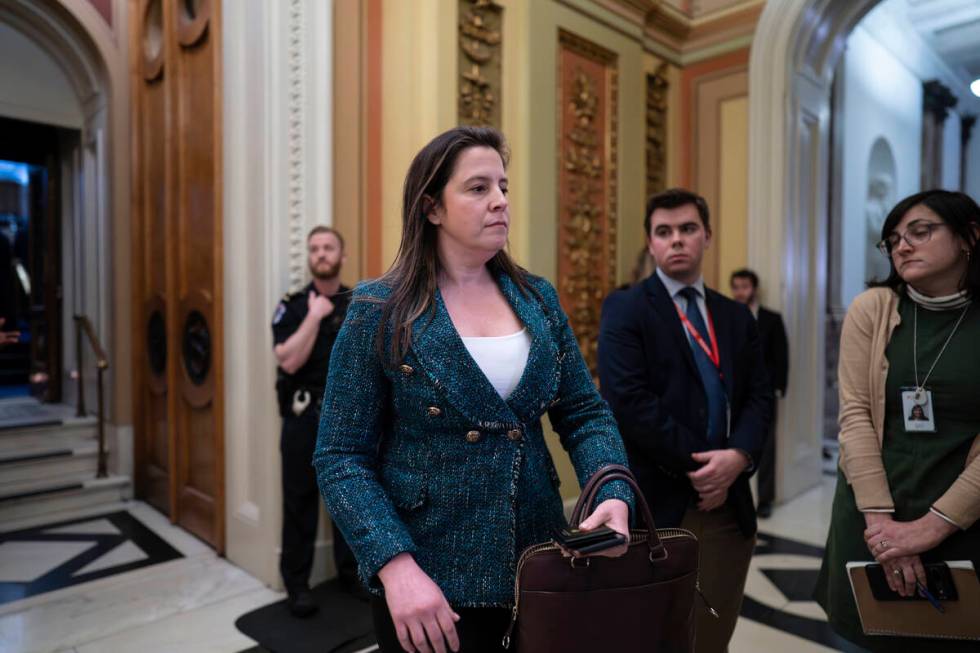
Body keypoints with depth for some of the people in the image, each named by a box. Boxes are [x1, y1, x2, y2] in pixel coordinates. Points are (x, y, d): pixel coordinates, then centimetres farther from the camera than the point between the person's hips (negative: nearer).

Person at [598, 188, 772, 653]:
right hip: (658, 502, -5)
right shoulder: (624, 309, -5)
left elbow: (759, 396, 7)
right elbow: (628, 401, -15)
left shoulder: (736, 316, 14)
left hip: (730, 502, 5)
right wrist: (697, 464, -13)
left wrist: (739, 457, -12)